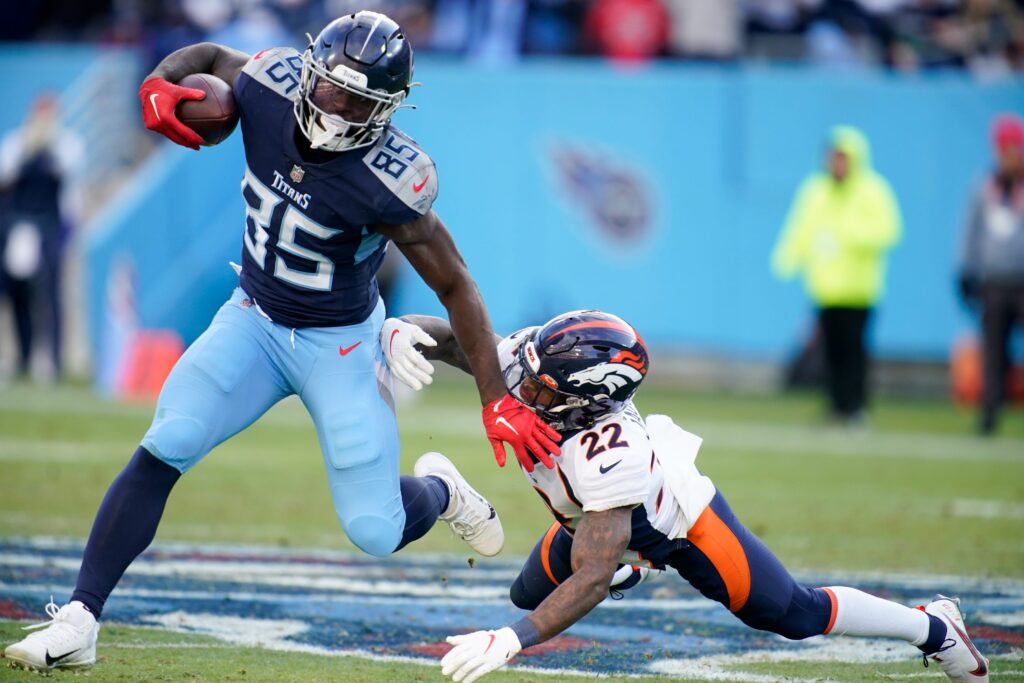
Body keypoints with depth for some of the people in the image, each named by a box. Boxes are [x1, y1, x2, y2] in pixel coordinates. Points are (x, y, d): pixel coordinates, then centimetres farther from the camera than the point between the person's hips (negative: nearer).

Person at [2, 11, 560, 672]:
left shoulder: (388, 180, -29)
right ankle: (78, 622, -14)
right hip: (254, 320, 3)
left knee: (376, 533, -2)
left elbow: (455, 286, -18)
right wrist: (160, 83, -16)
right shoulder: (270, 86, -18)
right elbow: (209, 57, 7)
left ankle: (438, 489, 34)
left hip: (340, 343, -3)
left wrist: (498, 399, -20)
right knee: (162, 451, -16)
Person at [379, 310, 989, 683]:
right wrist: (400, 332, -46)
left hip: (681, 521, -7)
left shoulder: (604, 454, -48)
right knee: (529, 593, 20)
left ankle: (932, 627, 28)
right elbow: (449, 334, -22)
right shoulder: (520, 361, -32)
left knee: (795, 615, 5)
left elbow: (594, 579, -47)